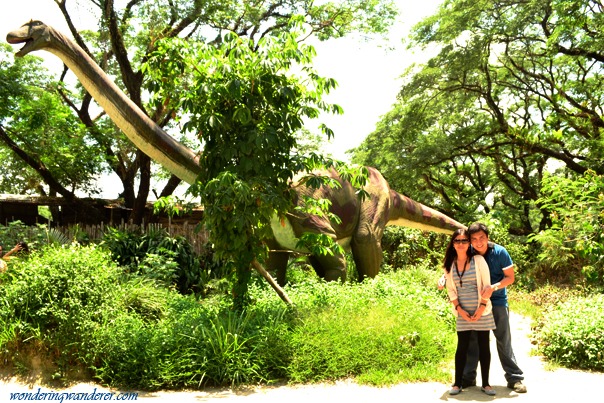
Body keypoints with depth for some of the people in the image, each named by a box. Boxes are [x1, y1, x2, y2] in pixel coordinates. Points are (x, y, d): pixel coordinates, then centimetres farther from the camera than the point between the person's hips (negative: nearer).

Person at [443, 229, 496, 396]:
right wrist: (460, 310, -5)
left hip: (482, 311, -1)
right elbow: (451, 290, 5)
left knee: (484, 346, 4)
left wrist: (482, 307, -11)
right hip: (462, 313, 2)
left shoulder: (478, 260, -2)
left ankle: (485, 384, 14)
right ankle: (457, 383, 10)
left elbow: (487, 285, -5)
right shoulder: (449, 265, 5)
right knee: (462, 347, 3)